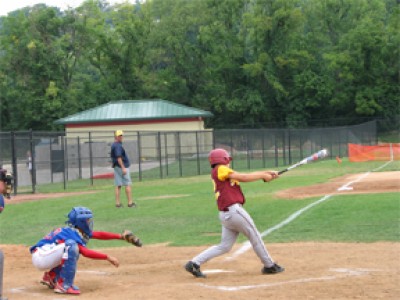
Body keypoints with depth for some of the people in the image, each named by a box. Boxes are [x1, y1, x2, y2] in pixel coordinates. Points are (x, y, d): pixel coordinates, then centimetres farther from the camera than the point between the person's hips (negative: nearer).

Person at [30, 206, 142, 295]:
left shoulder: (78, 231, 8)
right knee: (71, 245, -27)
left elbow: (99, 234, 13)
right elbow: (85, 252, -29)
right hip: (41, 257, -10)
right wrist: (107, 257, -29)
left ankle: (51, 276, 20)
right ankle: (64, 285, -23)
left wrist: (120, 236, 11)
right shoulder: (71, 233, -19)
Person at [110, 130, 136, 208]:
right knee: (128, 184, -6)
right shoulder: (118, 145, -15)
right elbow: (118, 157, -23)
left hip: (116, 166, 10)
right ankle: (130, 202, -8)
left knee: (118, 185, 7)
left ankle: (117, 203, 5)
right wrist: (123, 168, -26)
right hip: (121, 166, -10)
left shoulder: (113, 145, 16)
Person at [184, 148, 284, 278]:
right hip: (234, 210, -9)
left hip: (224, 216, 9)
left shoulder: (223, 173, 20)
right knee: (255, 237, 6)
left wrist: (266, 173, 14)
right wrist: (263, 175, 4)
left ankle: (195, 263, 4)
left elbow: (246, 176, 18)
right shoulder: (220, 170, -4)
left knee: (224, 246, 10)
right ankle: (269, 266, 17)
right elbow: (244, 177, -7)